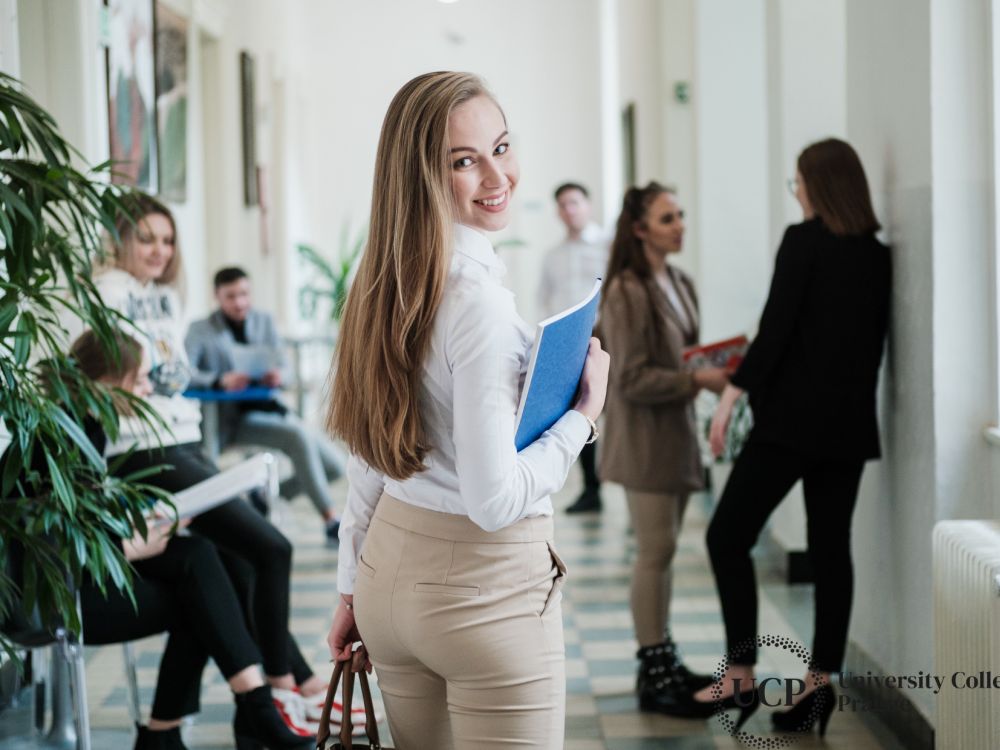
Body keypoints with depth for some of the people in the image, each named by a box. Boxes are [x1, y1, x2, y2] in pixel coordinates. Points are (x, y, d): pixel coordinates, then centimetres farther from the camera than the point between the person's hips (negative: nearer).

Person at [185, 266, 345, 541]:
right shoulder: (201, 330, -2)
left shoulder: (264, 321, 11)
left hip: (266, 408, 6)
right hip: (231, 417, -6)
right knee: (299, 435, -31)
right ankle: (331, 520, -25)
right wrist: (219, 380, -36)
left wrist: (278, 376, -23)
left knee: (335, 465, -5)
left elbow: (284, 368, 3)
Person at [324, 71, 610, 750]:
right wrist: (583, 415, -10)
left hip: (393, 565, 8)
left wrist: (354, 588, 17)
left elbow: (372, 453, 10)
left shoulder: (387, 283, 2)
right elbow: (495, 500, -23)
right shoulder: (478, 299, -21)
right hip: (488, 589, -8)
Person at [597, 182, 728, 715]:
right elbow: (632, 379, -19)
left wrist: (713, 374, 1)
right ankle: (653, 676, 2)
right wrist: (697, 380, -21)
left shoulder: (680, 285, 11)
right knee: (656, 551, -5)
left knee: (662, 550, 13)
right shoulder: (626, 293, -16)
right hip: (643, 437, -8)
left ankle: (664, 663, 20)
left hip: (676, 432, 8)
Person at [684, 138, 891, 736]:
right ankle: (822, 680, 8)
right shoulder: (878, 255, 9)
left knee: (728, 536, 1)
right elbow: (874, 339, 13)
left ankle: (742, 669, -3)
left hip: (793, 417, -6)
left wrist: (732, 395, -10)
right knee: (832, 548, 8)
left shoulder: (804, 241, -9)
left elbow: (775, 328, -14)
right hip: (851, 422, 6)